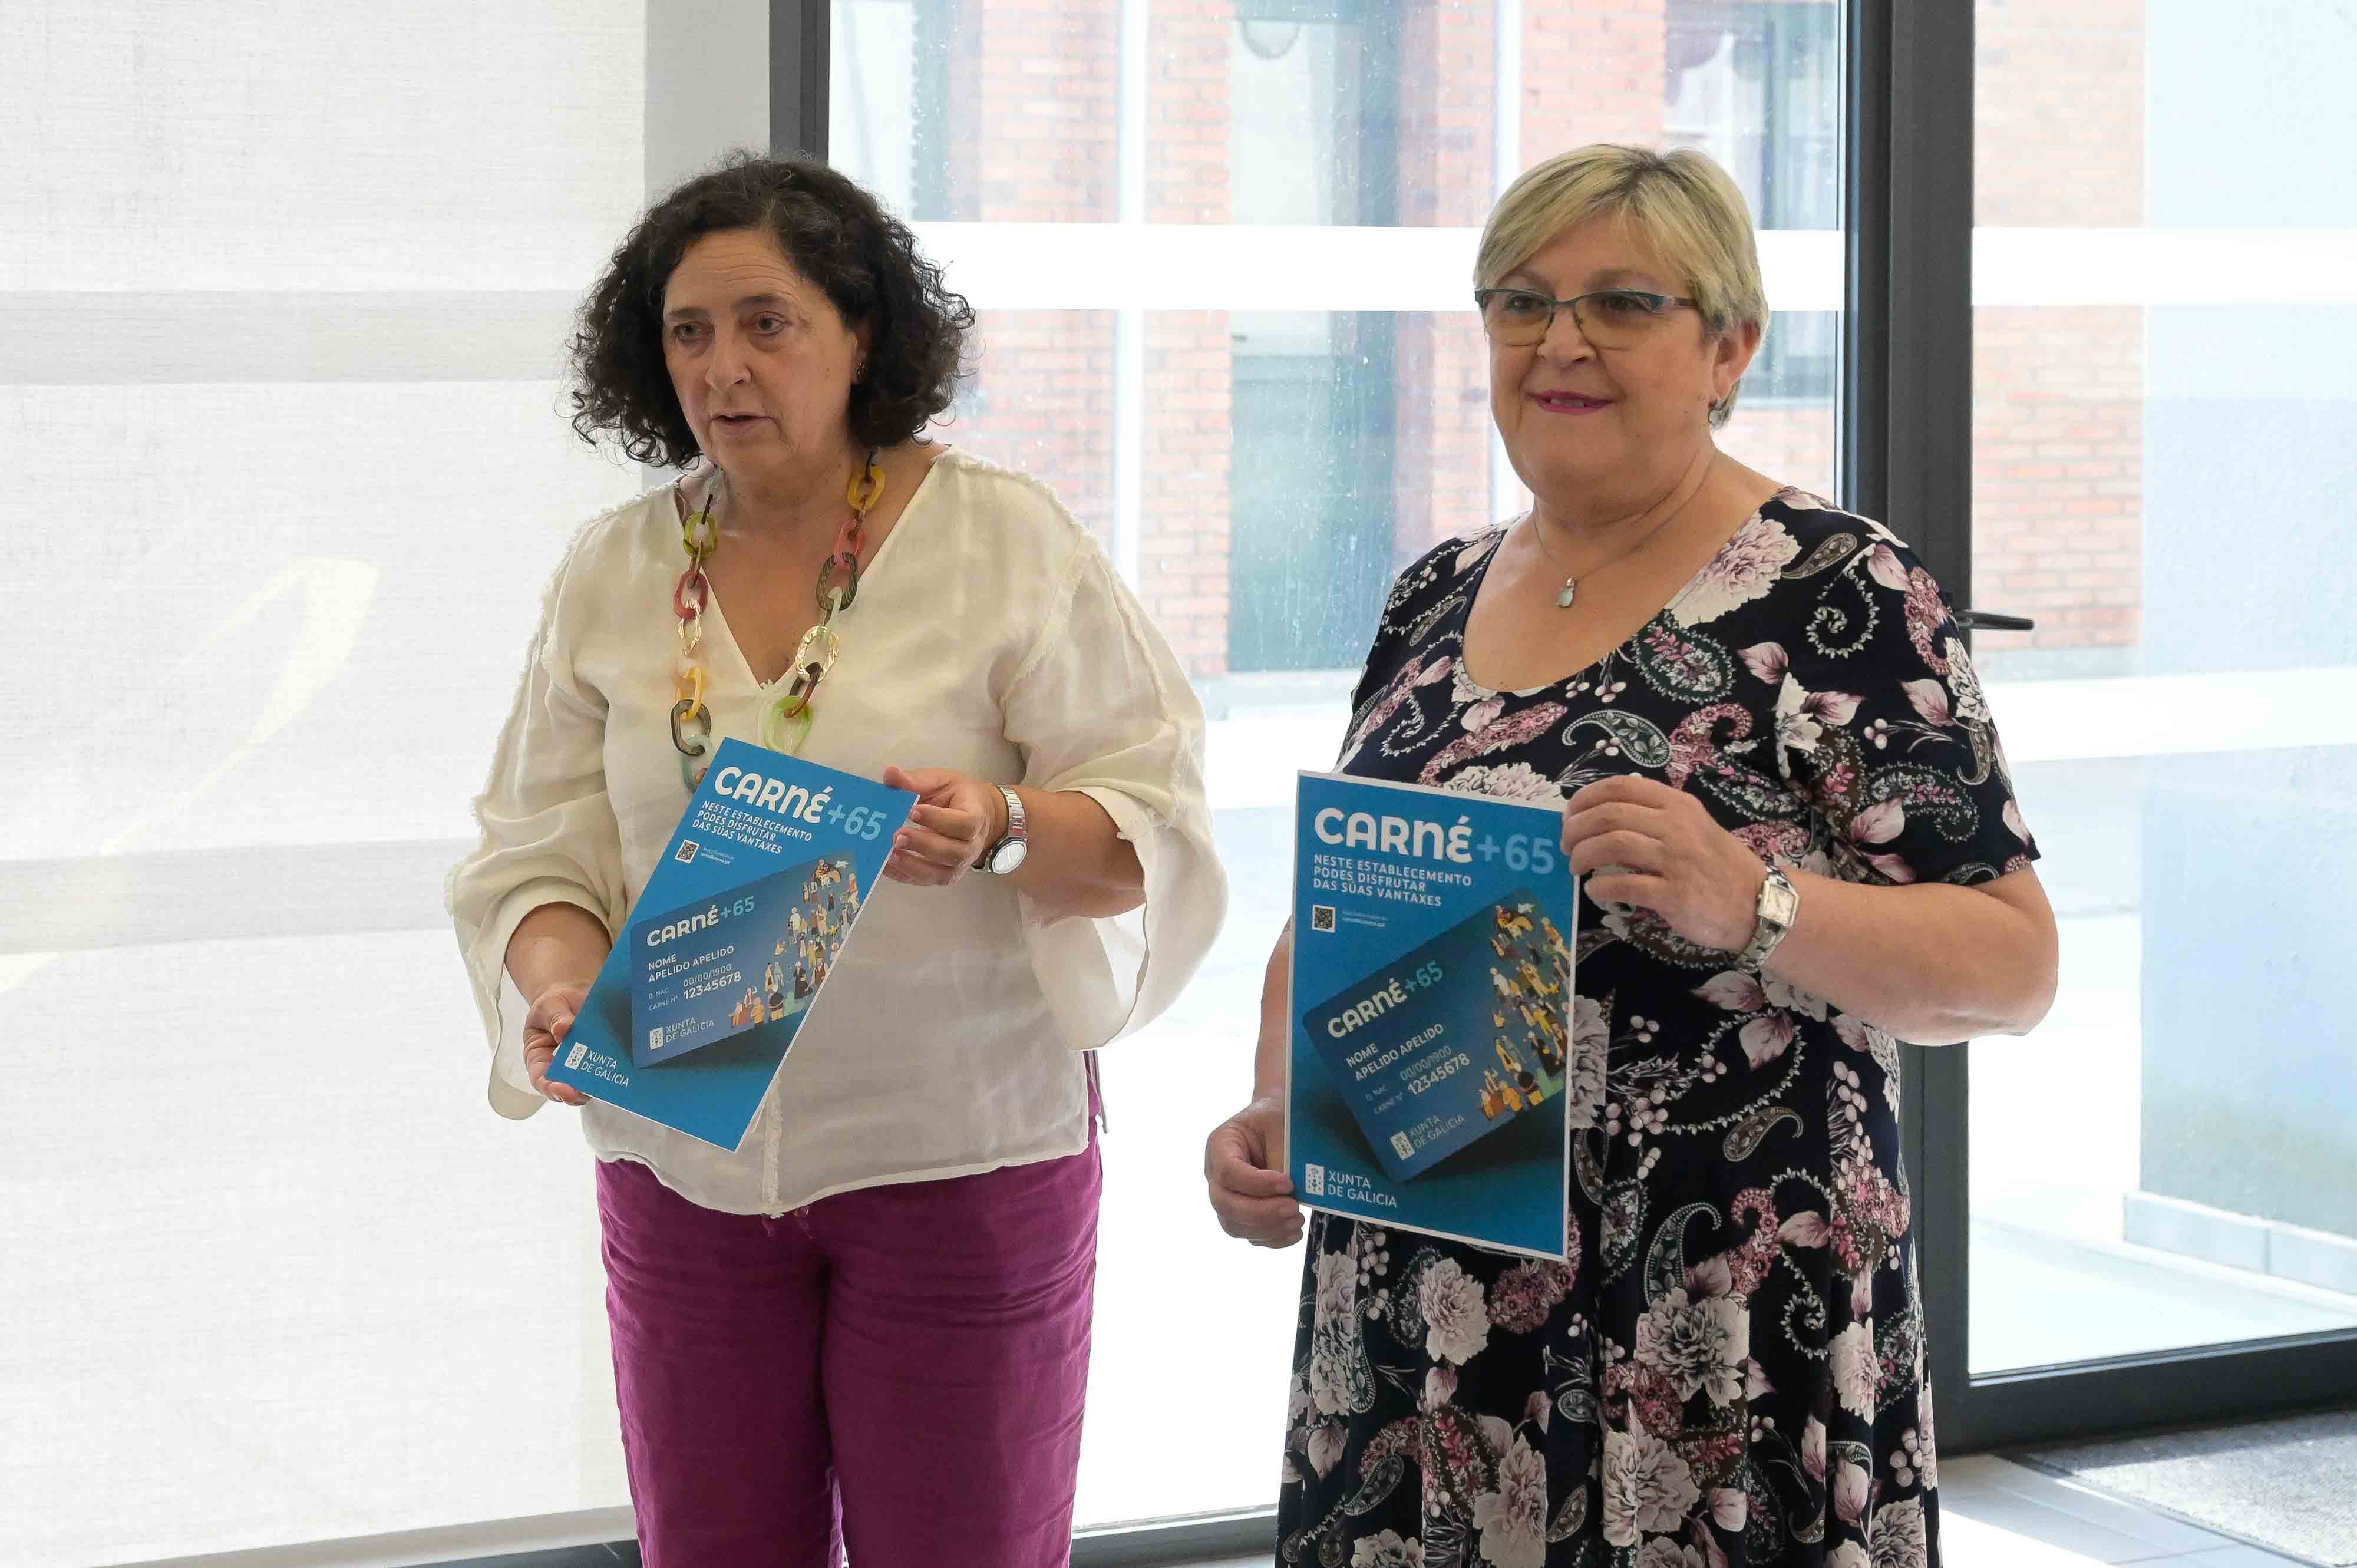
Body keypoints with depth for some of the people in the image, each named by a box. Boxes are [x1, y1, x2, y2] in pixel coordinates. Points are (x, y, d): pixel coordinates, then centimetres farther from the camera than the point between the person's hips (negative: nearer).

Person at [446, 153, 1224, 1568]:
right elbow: (539, 854, 6)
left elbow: (1154, 830, -6)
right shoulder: (614, 574, 6)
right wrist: (560, 988, -15)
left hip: (964, 1148, -3)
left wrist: (1003, 833, -27)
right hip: (687, 1162, 3)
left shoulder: (1002, 537, -4)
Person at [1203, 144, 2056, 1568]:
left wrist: (1749, 905, -26)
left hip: (1720, 1355, -5)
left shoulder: (1841, 594, -7)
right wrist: (1273, 1113, 2)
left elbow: (2014, 967, -11)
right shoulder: (1437, 596, 11)